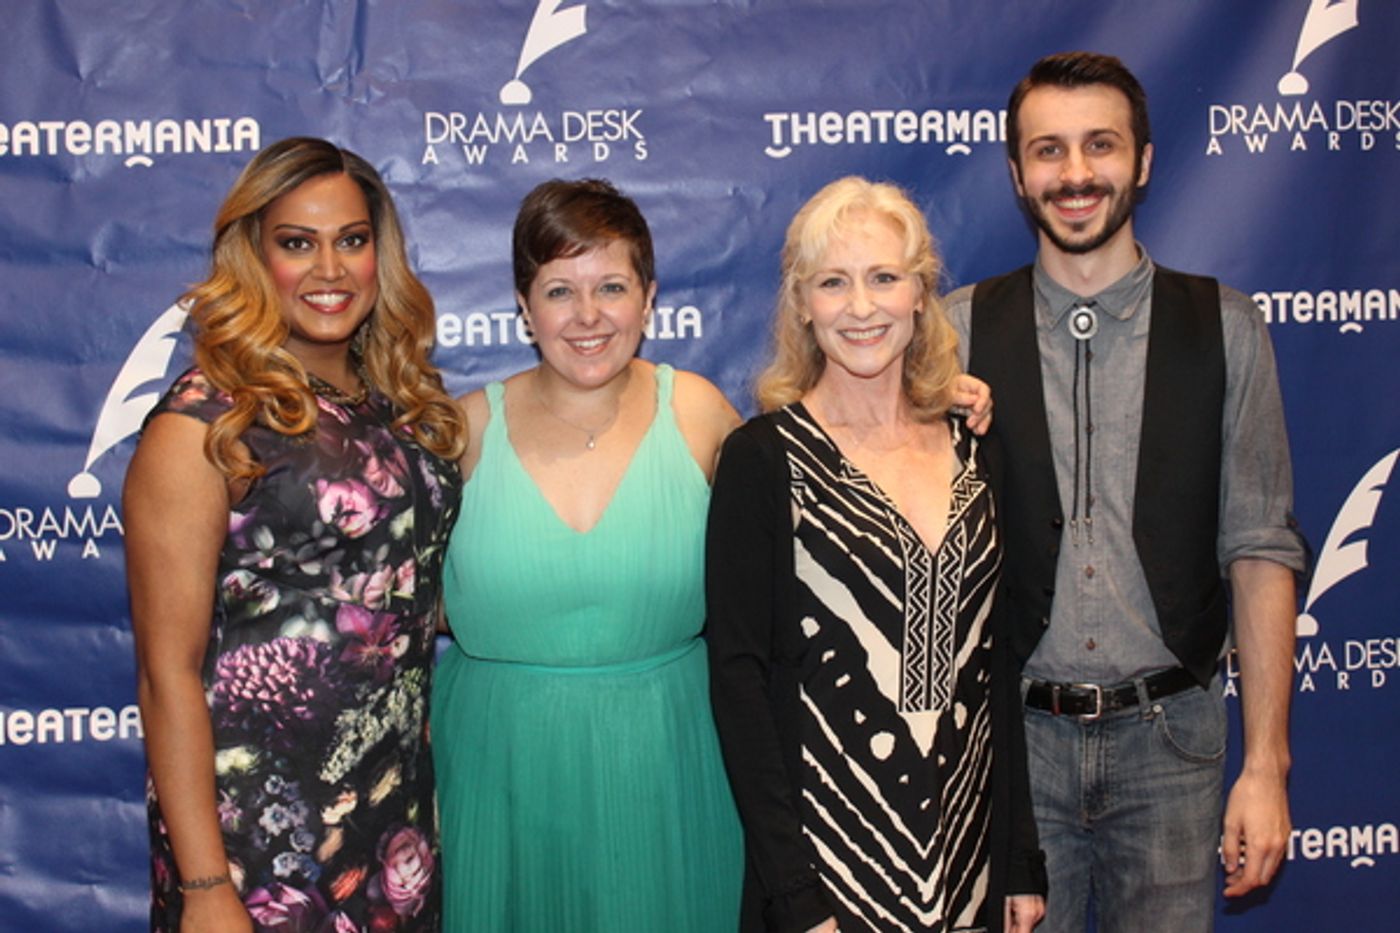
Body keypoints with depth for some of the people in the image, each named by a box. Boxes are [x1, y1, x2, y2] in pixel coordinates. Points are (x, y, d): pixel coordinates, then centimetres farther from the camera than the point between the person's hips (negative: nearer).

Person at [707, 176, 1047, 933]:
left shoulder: (968, 446, 4)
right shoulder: (763, 458, -9)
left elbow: (993, 659, 7)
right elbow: (738, 677, -11)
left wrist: (1022, 863, 6)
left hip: (966, 852, 4)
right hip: (829, 852, -4)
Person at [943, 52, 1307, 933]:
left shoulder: (1225, 327, -1)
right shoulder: (961, 330, -2)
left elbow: (1259, 551, -1)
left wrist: (1266, 763, -3)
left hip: (1170, 736, 1)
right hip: (1013, 732, 0)